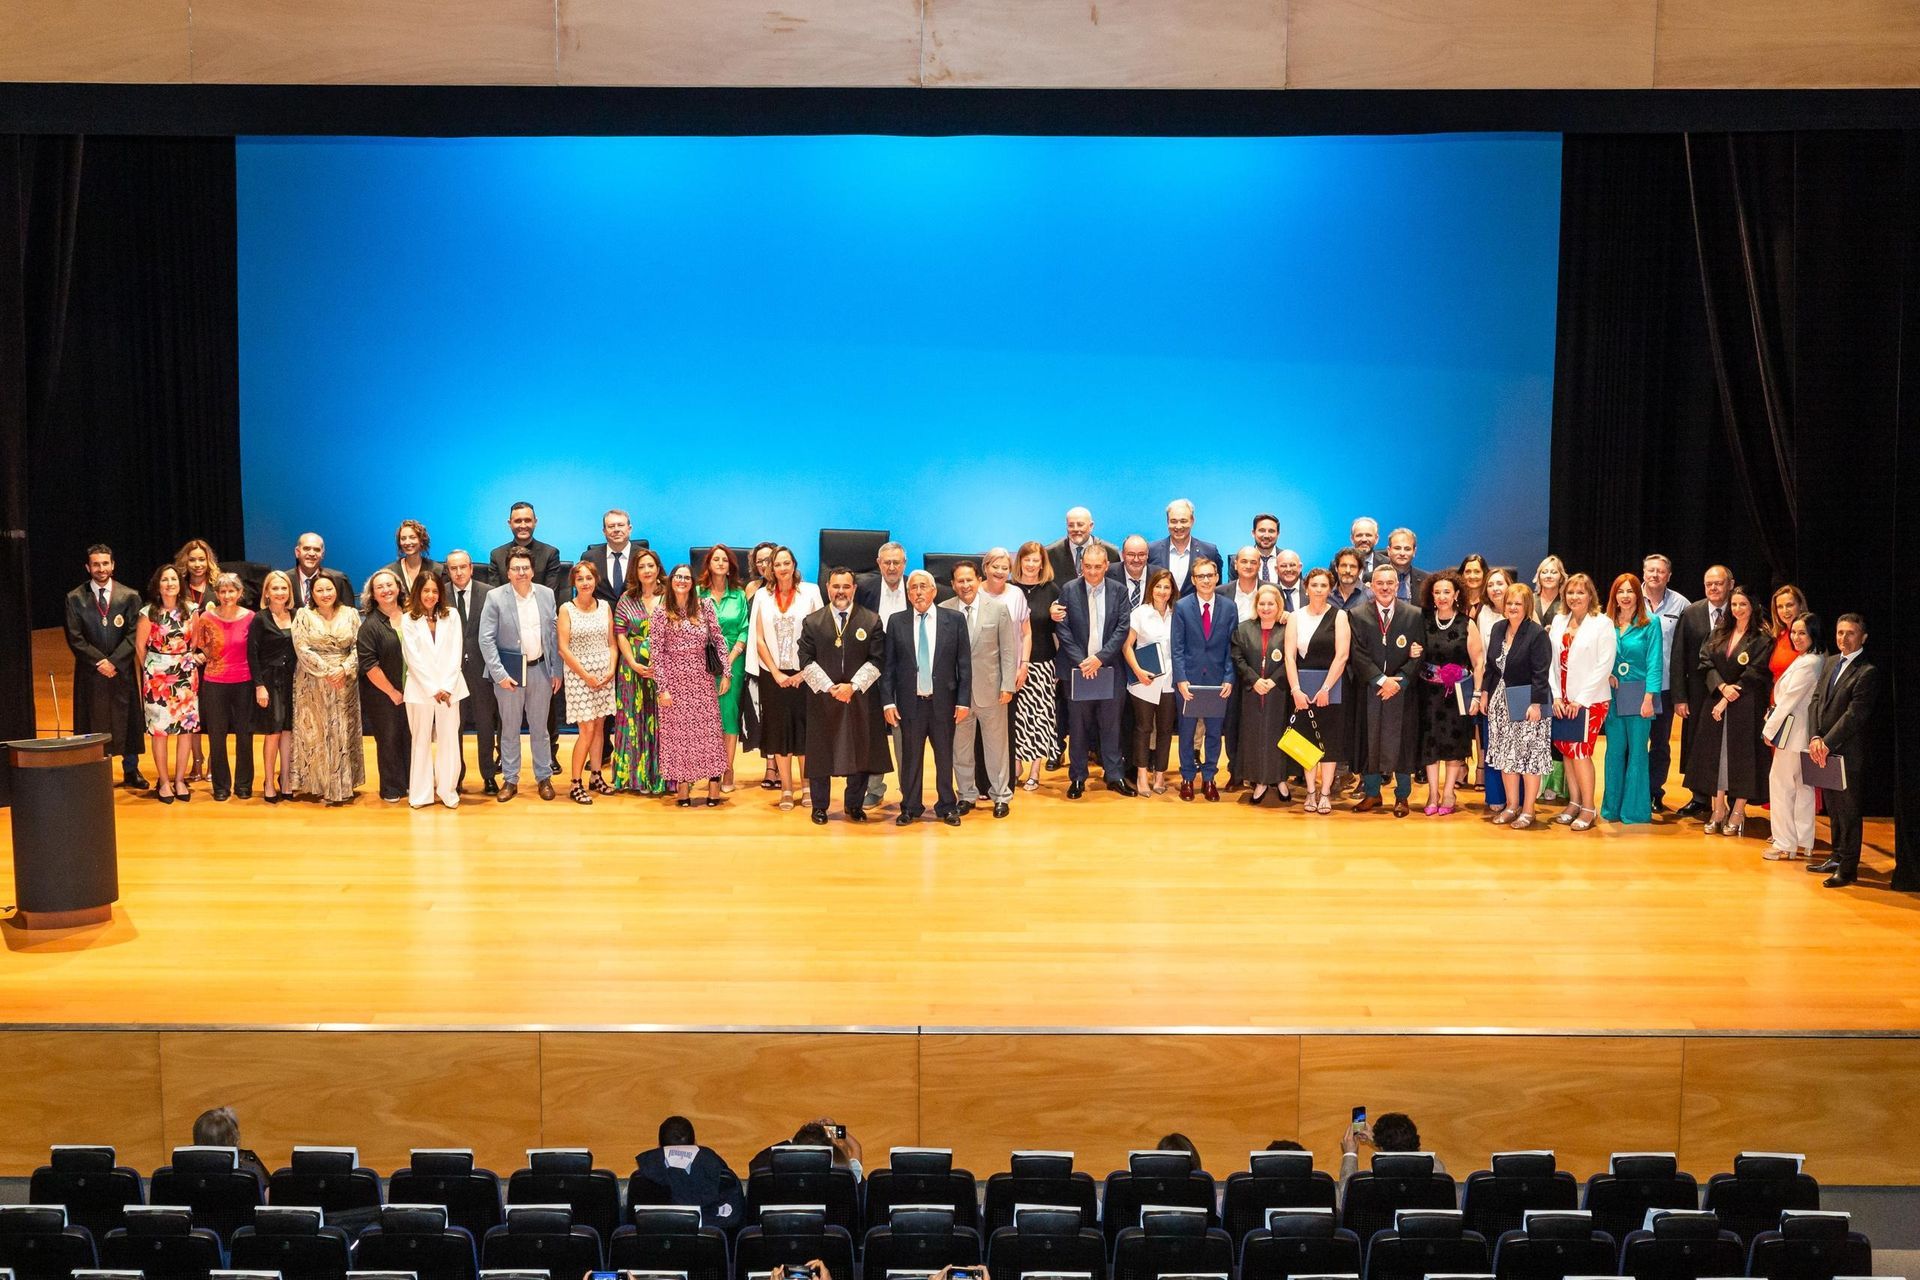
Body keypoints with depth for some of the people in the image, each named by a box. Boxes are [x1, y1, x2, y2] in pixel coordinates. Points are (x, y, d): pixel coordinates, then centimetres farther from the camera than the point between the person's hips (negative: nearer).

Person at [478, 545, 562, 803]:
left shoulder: (546, 595, 3)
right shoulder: (495, 598, -6)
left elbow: (554, 635, 7)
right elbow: (486, 639, -7)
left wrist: (556, 671, 4)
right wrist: (499, 674, -12)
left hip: (540, 669, 2)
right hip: (509, 670, -2)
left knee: (540, 727, 11)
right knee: (509, 728, 8)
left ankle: (544, 777, 22)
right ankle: (510, 780, 17)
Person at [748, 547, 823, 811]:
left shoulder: (810, 592, 0)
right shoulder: (763, 596, 6)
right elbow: (759, 639, 3)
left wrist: (804, 672, -8)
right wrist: (776, 673, -5)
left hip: (802, 674, -2)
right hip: (773, 674, 2)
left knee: (804, 728, -1)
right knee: (779, 729, 3)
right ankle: (786, 789, 8)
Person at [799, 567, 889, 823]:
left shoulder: (871, 621, 3)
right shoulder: (812, 622, 4)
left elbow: (876, 660, -2)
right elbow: (806, 661, -1)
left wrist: (853, 686, -13)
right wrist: (830, 688, -12)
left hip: (860, 698, 0)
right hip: (822, 697, 0)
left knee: (860, 752, 5)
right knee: (821, 752, 5)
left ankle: (855, 805, 19)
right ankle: (819, 806, 17)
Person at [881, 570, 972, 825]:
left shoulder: (954, 620, 1)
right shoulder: (896, 622, 3)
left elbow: (964, 663, 1)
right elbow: (888, 665, 3)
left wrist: (963, 700, -4)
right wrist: (888, 701, -3)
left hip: (944, 701, 0)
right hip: (910, 701, 0)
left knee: (945, 755, 9)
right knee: (911, 756, 7)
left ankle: (947, 806, 21)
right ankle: (911, 807, 19)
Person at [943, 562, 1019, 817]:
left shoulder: (998, 609, -1)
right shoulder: (944, 611, -1)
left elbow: (1008, 650, 0)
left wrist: (1007, 686, -5)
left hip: (990, 688, -1)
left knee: (996, 745, 7)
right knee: (960, 747, 9)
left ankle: (1001, 796, 19)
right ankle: (967, 795, 23)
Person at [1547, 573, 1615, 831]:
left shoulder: (1602, 624, -7)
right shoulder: (1558, 621, 8)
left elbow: (1604, 666, -11)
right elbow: (1551, 661, 8)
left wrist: (1580, 699, -13)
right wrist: (1556, 696, 0)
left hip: (1590, 700, -5)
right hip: (1563, 700, 5)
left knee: (1580, 751, -6)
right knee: (1567, 751, 7)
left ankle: (1589, 808, 4)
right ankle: (1574, 802, 18)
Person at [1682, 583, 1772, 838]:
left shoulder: (1762, 638, -6)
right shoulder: (1719, 633, 9)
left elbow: (1755, 673, -11)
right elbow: (1705, 661, 3)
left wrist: (1729, 699, -12)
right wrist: (1722, 687, -13)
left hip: (1746, 706, -5)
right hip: (1716, 700, 5)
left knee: (1741, 755, -1)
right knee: (1715, 753, 5)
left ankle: (1738, 812, 7)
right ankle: (1718, 810, 11)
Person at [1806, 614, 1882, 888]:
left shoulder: (1867, 672, -13)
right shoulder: (1830, 662, 12)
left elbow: (1854, 714, -17)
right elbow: (1817, 700, 9)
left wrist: (1826, 743, -16)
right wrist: (1816, 737, -3)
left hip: (1848, 753, -7)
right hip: (1825, 751, 7)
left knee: (1848, 811, 2)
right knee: (1833, 809, 17)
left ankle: (1848, 867, 9)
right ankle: (1838, 857, 29)